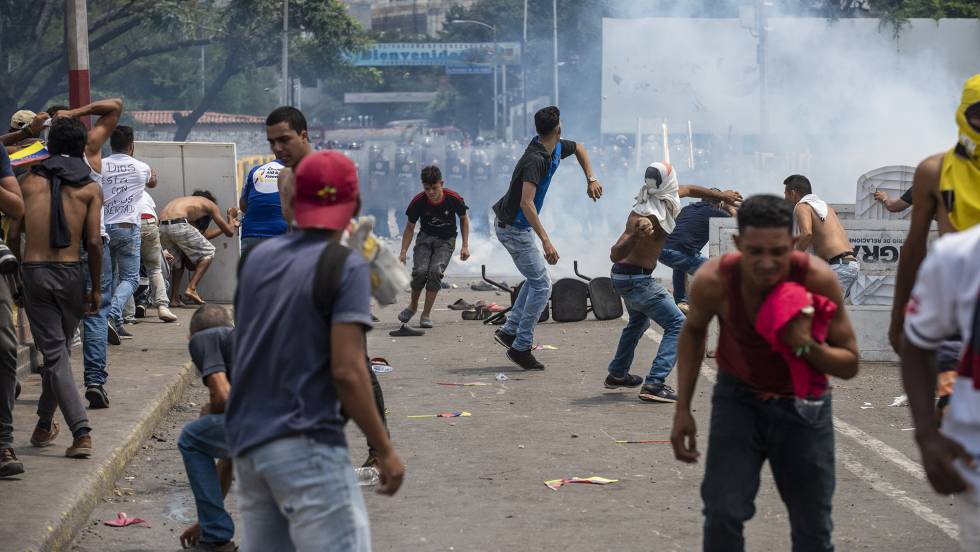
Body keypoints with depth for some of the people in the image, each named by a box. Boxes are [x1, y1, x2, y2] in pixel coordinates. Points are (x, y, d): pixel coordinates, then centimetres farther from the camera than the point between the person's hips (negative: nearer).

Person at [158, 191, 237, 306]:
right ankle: (191, 288, 1)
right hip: (178, 225, -7)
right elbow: (229, 232, 21)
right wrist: (231, 219, 44)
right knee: (208, 253, 14)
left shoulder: (188, 201, 38)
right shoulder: (210, 204, 21)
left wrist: (231, 224, 53)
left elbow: (202, 235, 42)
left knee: (180, 258, 30)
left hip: (161, 226, 7)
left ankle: (174, 298, 21)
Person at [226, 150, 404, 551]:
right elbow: (347, 371, -15)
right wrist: (385, 450, -9)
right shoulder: (347, 266, -9)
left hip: (246, 443, 7)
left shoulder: (255, 258, 9)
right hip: (306, 444, -7)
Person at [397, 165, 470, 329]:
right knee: (420, 270, -23)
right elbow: (410, 227, -3)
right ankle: (413, 306, 5)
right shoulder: (418, 202, -17)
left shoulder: (454, 199, -18)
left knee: (435, 271, -25)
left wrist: (465, 246, -2)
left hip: (446, 240, -1)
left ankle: (426, 314, -12)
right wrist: (403, 252, -13)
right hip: (425, 237, 1)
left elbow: (464, 219, 2)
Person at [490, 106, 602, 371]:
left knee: (537, 277, 21)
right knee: (542, 286, -5)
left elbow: (579, 148, 24)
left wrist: (591, 179, 12)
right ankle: (520, 347, -1)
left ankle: (509, 331, 21)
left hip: (516, 226, 10)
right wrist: (546, 240, -39)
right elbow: (526, 203, -37)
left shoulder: (555, 149, 0)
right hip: (513, 228, -10)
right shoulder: (535, 160, -28)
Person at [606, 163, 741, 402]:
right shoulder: (648, 215, -28)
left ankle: (617, 375, 46)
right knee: (677, 324, -15)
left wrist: (719, 195, 31)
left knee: (639, 321, 33)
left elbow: (688, 189, 24)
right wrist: (636, 236, -52)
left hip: (624, 277, 10)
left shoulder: (663, 198, 0)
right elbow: (615, 255, -35)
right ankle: (654, 385, -24)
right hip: (636, 279, -10)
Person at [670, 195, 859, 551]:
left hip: (802, 403, 0)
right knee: (722, 515, -15)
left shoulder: (817, 280, -27)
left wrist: (807, 347, -36)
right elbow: (693, 332, 1)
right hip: (738, 398, 0)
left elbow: (850, 364, -16)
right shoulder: (713, 281, -24)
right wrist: (683, 410, -2)